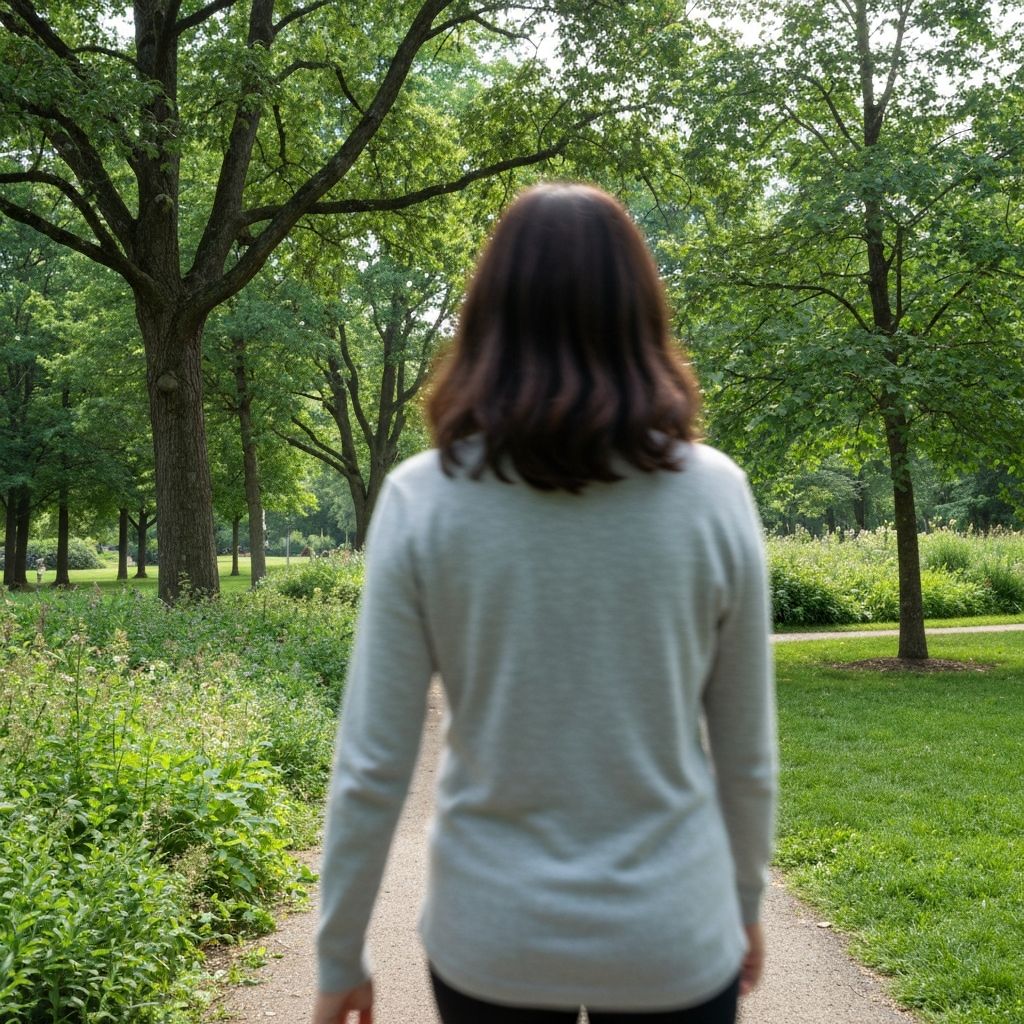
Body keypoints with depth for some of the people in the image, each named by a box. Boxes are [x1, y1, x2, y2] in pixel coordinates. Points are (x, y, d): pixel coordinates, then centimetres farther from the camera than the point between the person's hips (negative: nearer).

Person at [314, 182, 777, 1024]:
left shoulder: (422, 499, -12)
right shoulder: (713, 493, -10)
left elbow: (372, 764, -10)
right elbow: (747, 754, -1)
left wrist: (340, 955, 3)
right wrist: (746, 902, 15)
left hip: (490, 939, 1)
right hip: (673, 940, 0)